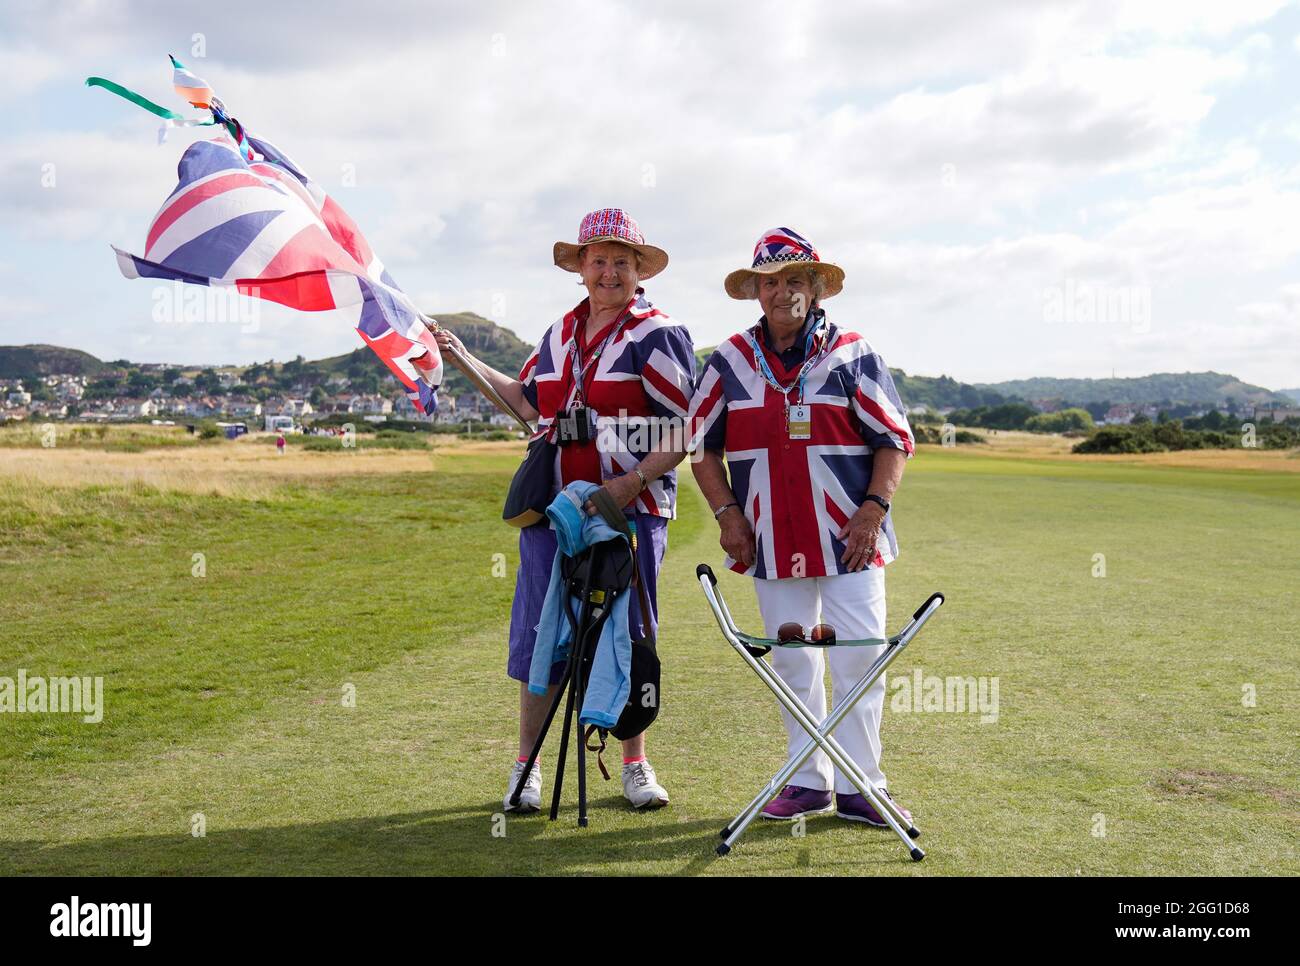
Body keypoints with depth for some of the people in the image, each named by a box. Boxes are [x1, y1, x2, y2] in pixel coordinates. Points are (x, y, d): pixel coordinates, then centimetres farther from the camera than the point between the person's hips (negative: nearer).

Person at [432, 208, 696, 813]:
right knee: (538, 632, 5)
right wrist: (466, 362, 22)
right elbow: (530, 402, 26)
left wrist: (633, 481, -20)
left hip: (632, 509, -4)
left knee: (630, 637, 4)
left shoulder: (659, 336, -2)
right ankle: (526, 765, 17)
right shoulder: (559, 334, 16)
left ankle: (635, 764, 20)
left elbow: (682, 433, -7)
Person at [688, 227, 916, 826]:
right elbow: (702, 445, 12)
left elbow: (894, 440, 2)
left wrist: (873, 508, -10)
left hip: (849, 537, -2)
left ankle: (859, 787, 10)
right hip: (772, 541, 2)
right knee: (792, 665, 10)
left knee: (859, 660, -2)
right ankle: (809, 780, 23)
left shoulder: (853, 355, 1)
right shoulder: (730, 361, 6)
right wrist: (727, 512, 1)